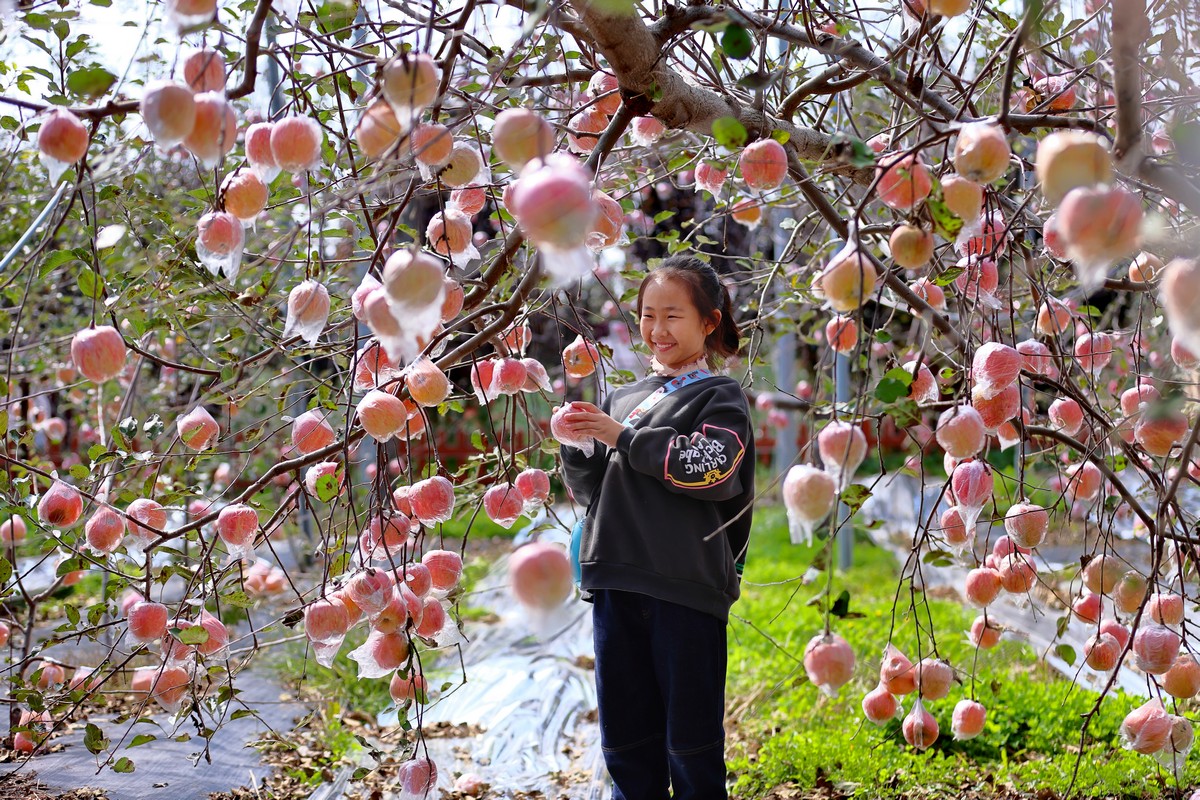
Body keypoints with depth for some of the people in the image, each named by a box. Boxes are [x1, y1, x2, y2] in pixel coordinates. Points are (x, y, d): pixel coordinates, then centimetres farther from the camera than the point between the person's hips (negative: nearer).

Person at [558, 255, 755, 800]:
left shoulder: (720, 397, 3)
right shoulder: (623, 398, 17)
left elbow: (709, 467, -15)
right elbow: (592, 492, 18)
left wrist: (623, 437, -12)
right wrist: (576, 446, -1)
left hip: (686, 590, -5)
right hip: (616, 585, 5)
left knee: (690, 745, 2)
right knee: (624, 742, 11)